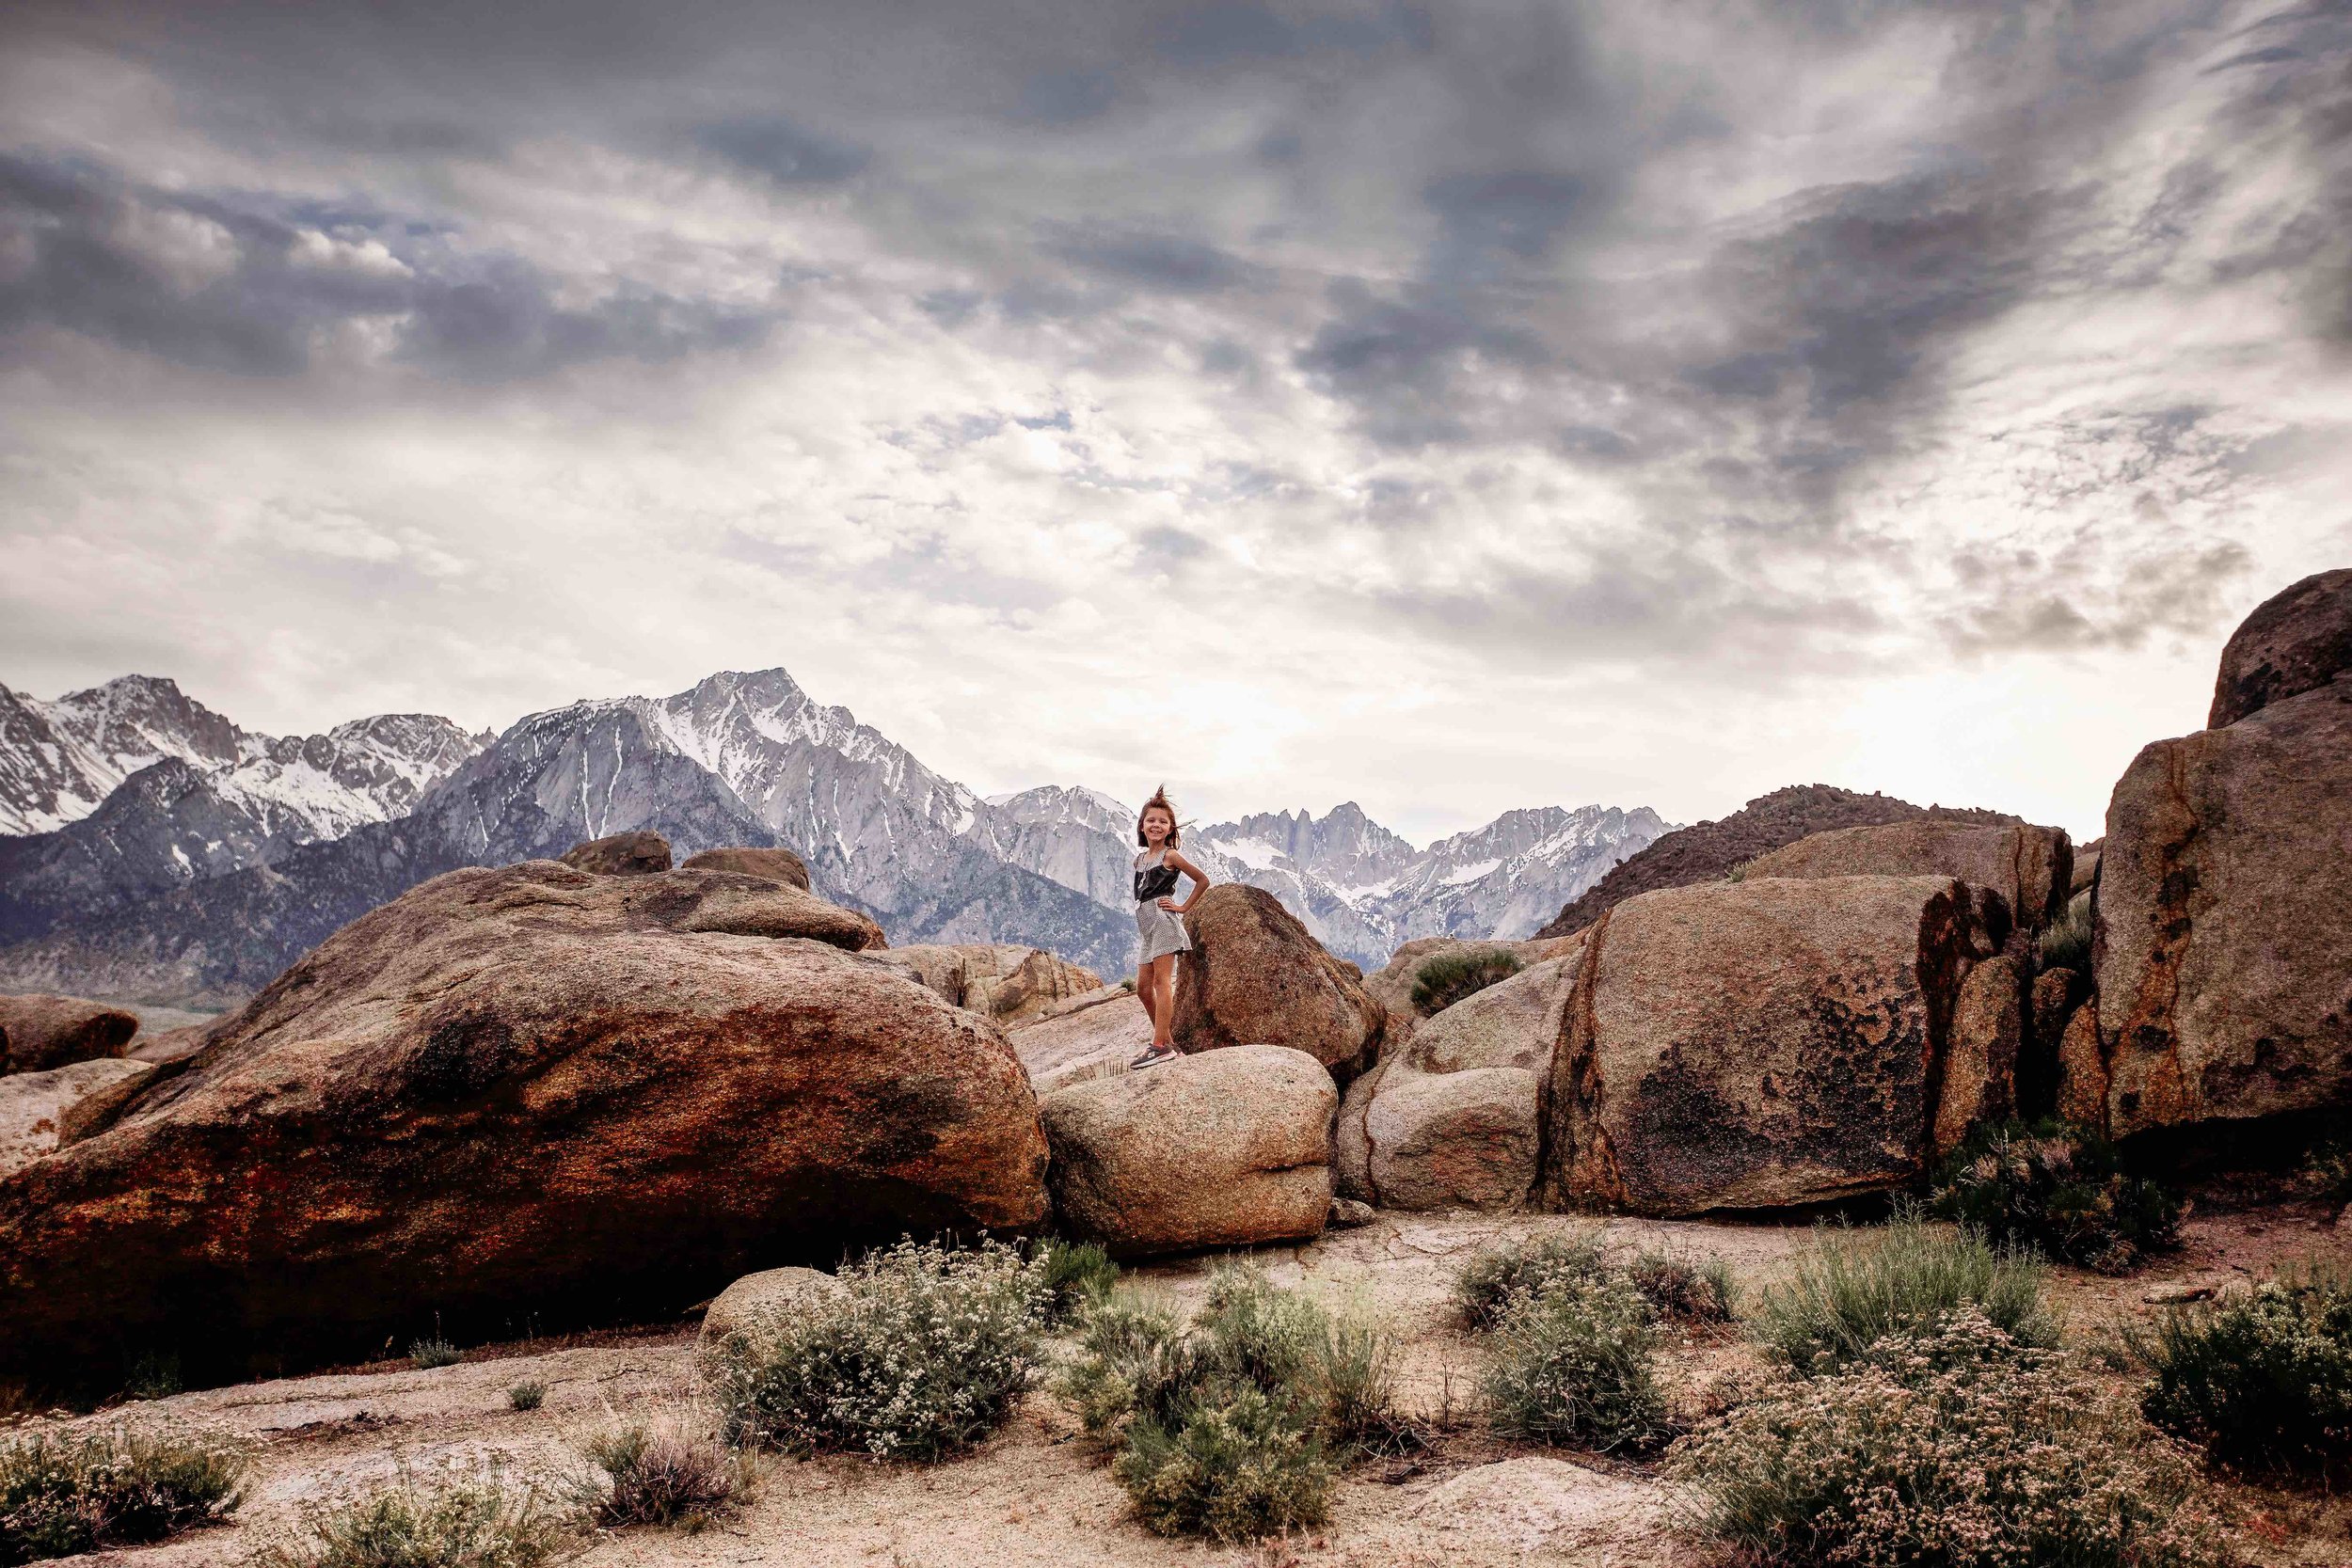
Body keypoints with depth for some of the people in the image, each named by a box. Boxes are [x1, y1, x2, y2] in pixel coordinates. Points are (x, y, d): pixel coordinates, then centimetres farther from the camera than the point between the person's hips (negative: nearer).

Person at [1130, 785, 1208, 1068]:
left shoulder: (1170, 856, -5)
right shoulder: (1139, 858, 16)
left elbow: (1203, 880, -3)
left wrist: (1183, 907, -4)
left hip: (1163, 920, -8)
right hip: (1145, 925, 8)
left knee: (1161, 981, -12)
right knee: (1143, 986, 6)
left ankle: (1160, 1045, -15)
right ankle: (1167, 1040, 13)